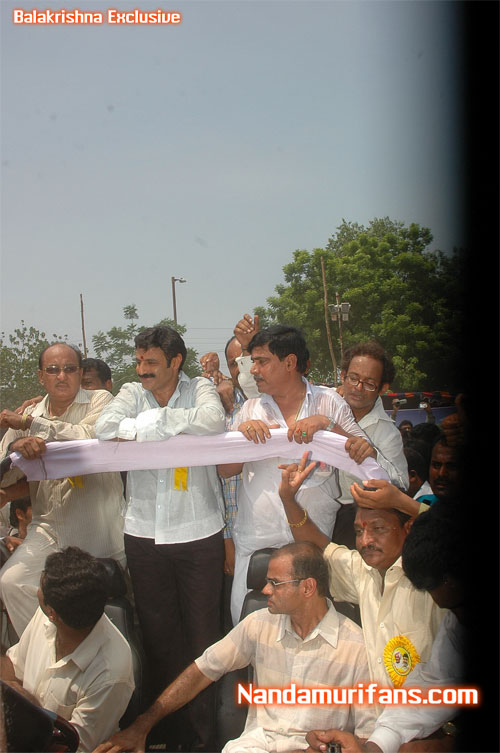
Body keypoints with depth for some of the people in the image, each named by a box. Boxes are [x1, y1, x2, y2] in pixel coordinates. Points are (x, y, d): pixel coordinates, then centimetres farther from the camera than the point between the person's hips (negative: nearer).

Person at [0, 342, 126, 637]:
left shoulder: (100, 401, -2)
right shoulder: (29, 415, 10)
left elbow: (89, 436, -24)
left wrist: (29, 423, -17)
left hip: (100, 531, -3)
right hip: (50, 527, 3)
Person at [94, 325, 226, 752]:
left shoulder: (200, 389, 1)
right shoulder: (134, 394, 7)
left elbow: (213, 422, -21)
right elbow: (105, 429, -12)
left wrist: (150, 423, -13)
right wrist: (176, 424, -12)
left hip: (199, 532, -2)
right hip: (144, 533, 3)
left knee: (202, 632, 5)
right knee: (158, 633, 12)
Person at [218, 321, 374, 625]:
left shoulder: (329, 402, 3)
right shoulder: (252, 408, 11)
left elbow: (367, 458, -4)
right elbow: (226, 470, 7)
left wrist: (326, 424, -17)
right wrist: (242, 431, -10)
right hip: (256, 544, 2)